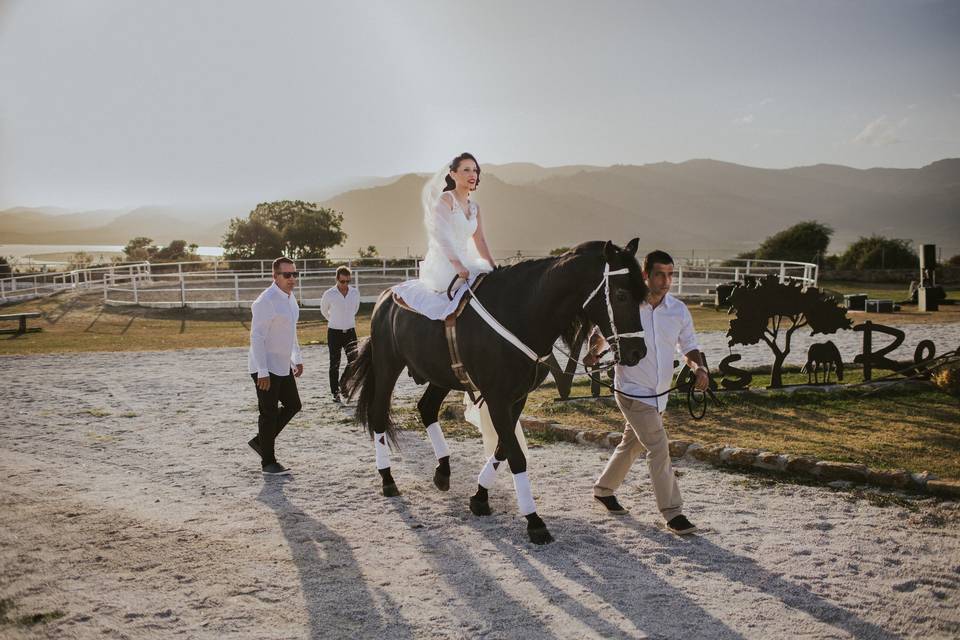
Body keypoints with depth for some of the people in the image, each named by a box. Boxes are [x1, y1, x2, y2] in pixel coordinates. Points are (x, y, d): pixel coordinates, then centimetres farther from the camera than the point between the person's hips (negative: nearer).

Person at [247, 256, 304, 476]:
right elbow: (256, 337, -22)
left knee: (293, 406, 15)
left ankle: (260, 441, 28)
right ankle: (268, 463, 13)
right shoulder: (266, 301, -20)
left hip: (283, 366, 9)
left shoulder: (290, 297, 9)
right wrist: (262, 372, -24)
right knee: (269, 414, 1)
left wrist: (297, 359, 20)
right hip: (266, 368, -9)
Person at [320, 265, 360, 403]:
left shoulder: (355, 292, -2)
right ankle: (335, 392, 9)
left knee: (354, 362, -4)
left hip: (350, 331, 3)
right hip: (334, 333, -3)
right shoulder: (329, 294, -10)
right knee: (334, 364, 2)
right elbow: (324, 310, 9)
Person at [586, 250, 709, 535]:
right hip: (632, 392, -6)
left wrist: (699, 367, -14)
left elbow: (688, 346, 6)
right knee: (658, 447, -10)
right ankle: (672, 513, -1)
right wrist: (593, 351, -21)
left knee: (633, 444, 21)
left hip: (659, 393, 6)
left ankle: (604, 488, 42)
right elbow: (600, 332, 0)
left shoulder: (679, 310, -2)